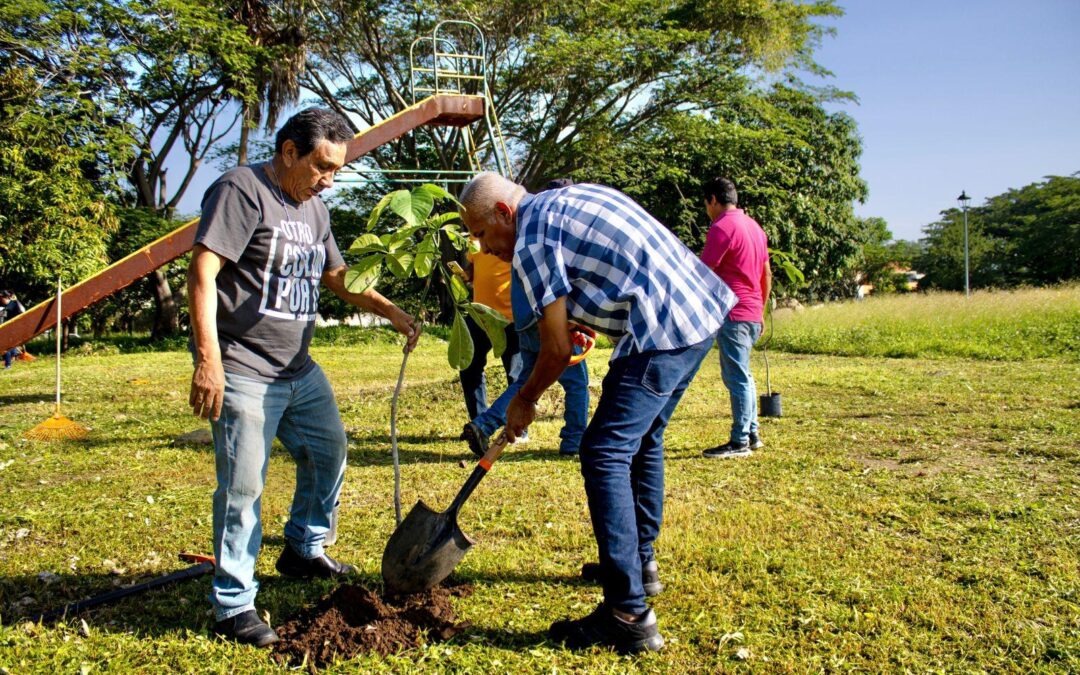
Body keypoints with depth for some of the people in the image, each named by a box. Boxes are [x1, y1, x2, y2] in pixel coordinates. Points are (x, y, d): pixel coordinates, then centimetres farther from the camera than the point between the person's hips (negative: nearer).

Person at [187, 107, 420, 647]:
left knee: (328, 451, 19)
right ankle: (232, 607, 8)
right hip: (244, 373, -9)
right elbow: (203, 272, -19)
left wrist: (390, 312, 10)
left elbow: (337, 276, 24)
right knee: (243, 486, -5)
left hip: (298, 369, 9)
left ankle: (303, 551, 39)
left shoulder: (314, 208, 15)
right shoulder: (242, 190, -12)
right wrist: (208, 358, -26)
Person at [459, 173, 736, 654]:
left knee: (604, 456, -8)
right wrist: (582, 320, 24)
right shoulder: (573, 197, 20)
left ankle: (629, 617, -9)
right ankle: (638, 560, 37)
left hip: (664, 333, -10)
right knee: (642, 440, 23)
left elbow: (558, 350, -7)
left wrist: (524, 401, 10)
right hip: (704, 308, 10)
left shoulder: (531, 240, -8)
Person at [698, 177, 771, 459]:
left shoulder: (722, 227, -12)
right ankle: (752, 434, 23)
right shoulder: (754, 226, 16)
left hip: (732, 313, -9)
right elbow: (767, 274, 19)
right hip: (753, 314, 9)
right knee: (743, 375, 17)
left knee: (736, 377, -5)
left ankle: (740, 442, 0)